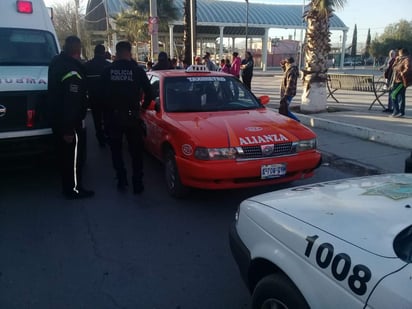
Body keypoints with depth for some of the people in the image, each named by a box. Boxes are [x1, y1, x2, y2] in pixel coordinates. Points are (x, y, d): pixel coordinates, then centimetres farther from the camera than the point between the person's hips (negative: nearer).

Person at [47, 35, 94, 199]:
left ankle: (67, 186, 31)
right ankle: (73, 189, 14)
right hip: (69, 121, -9)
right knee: (74, 155, 3)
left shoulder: (56, 62, 7)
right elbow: (72, 102, -26)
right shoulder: (73, 70, -23)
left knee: (64, 153, 18)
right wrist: (68, 128, -25)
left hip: (56, 117, 9)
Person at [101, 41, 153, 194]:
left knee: (116, 150, 17)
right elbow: (148, 92, -4)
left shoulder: (108, 70, -2)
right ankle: (137, 184, 10)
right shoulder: (137, 70, -5)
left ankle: (122, 180, 16)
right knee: (136, 151, 9)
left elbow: (102, 91, 1)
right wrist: (144, 106, 15)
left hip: (112, 116, 1)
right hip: (131, 115, -1)